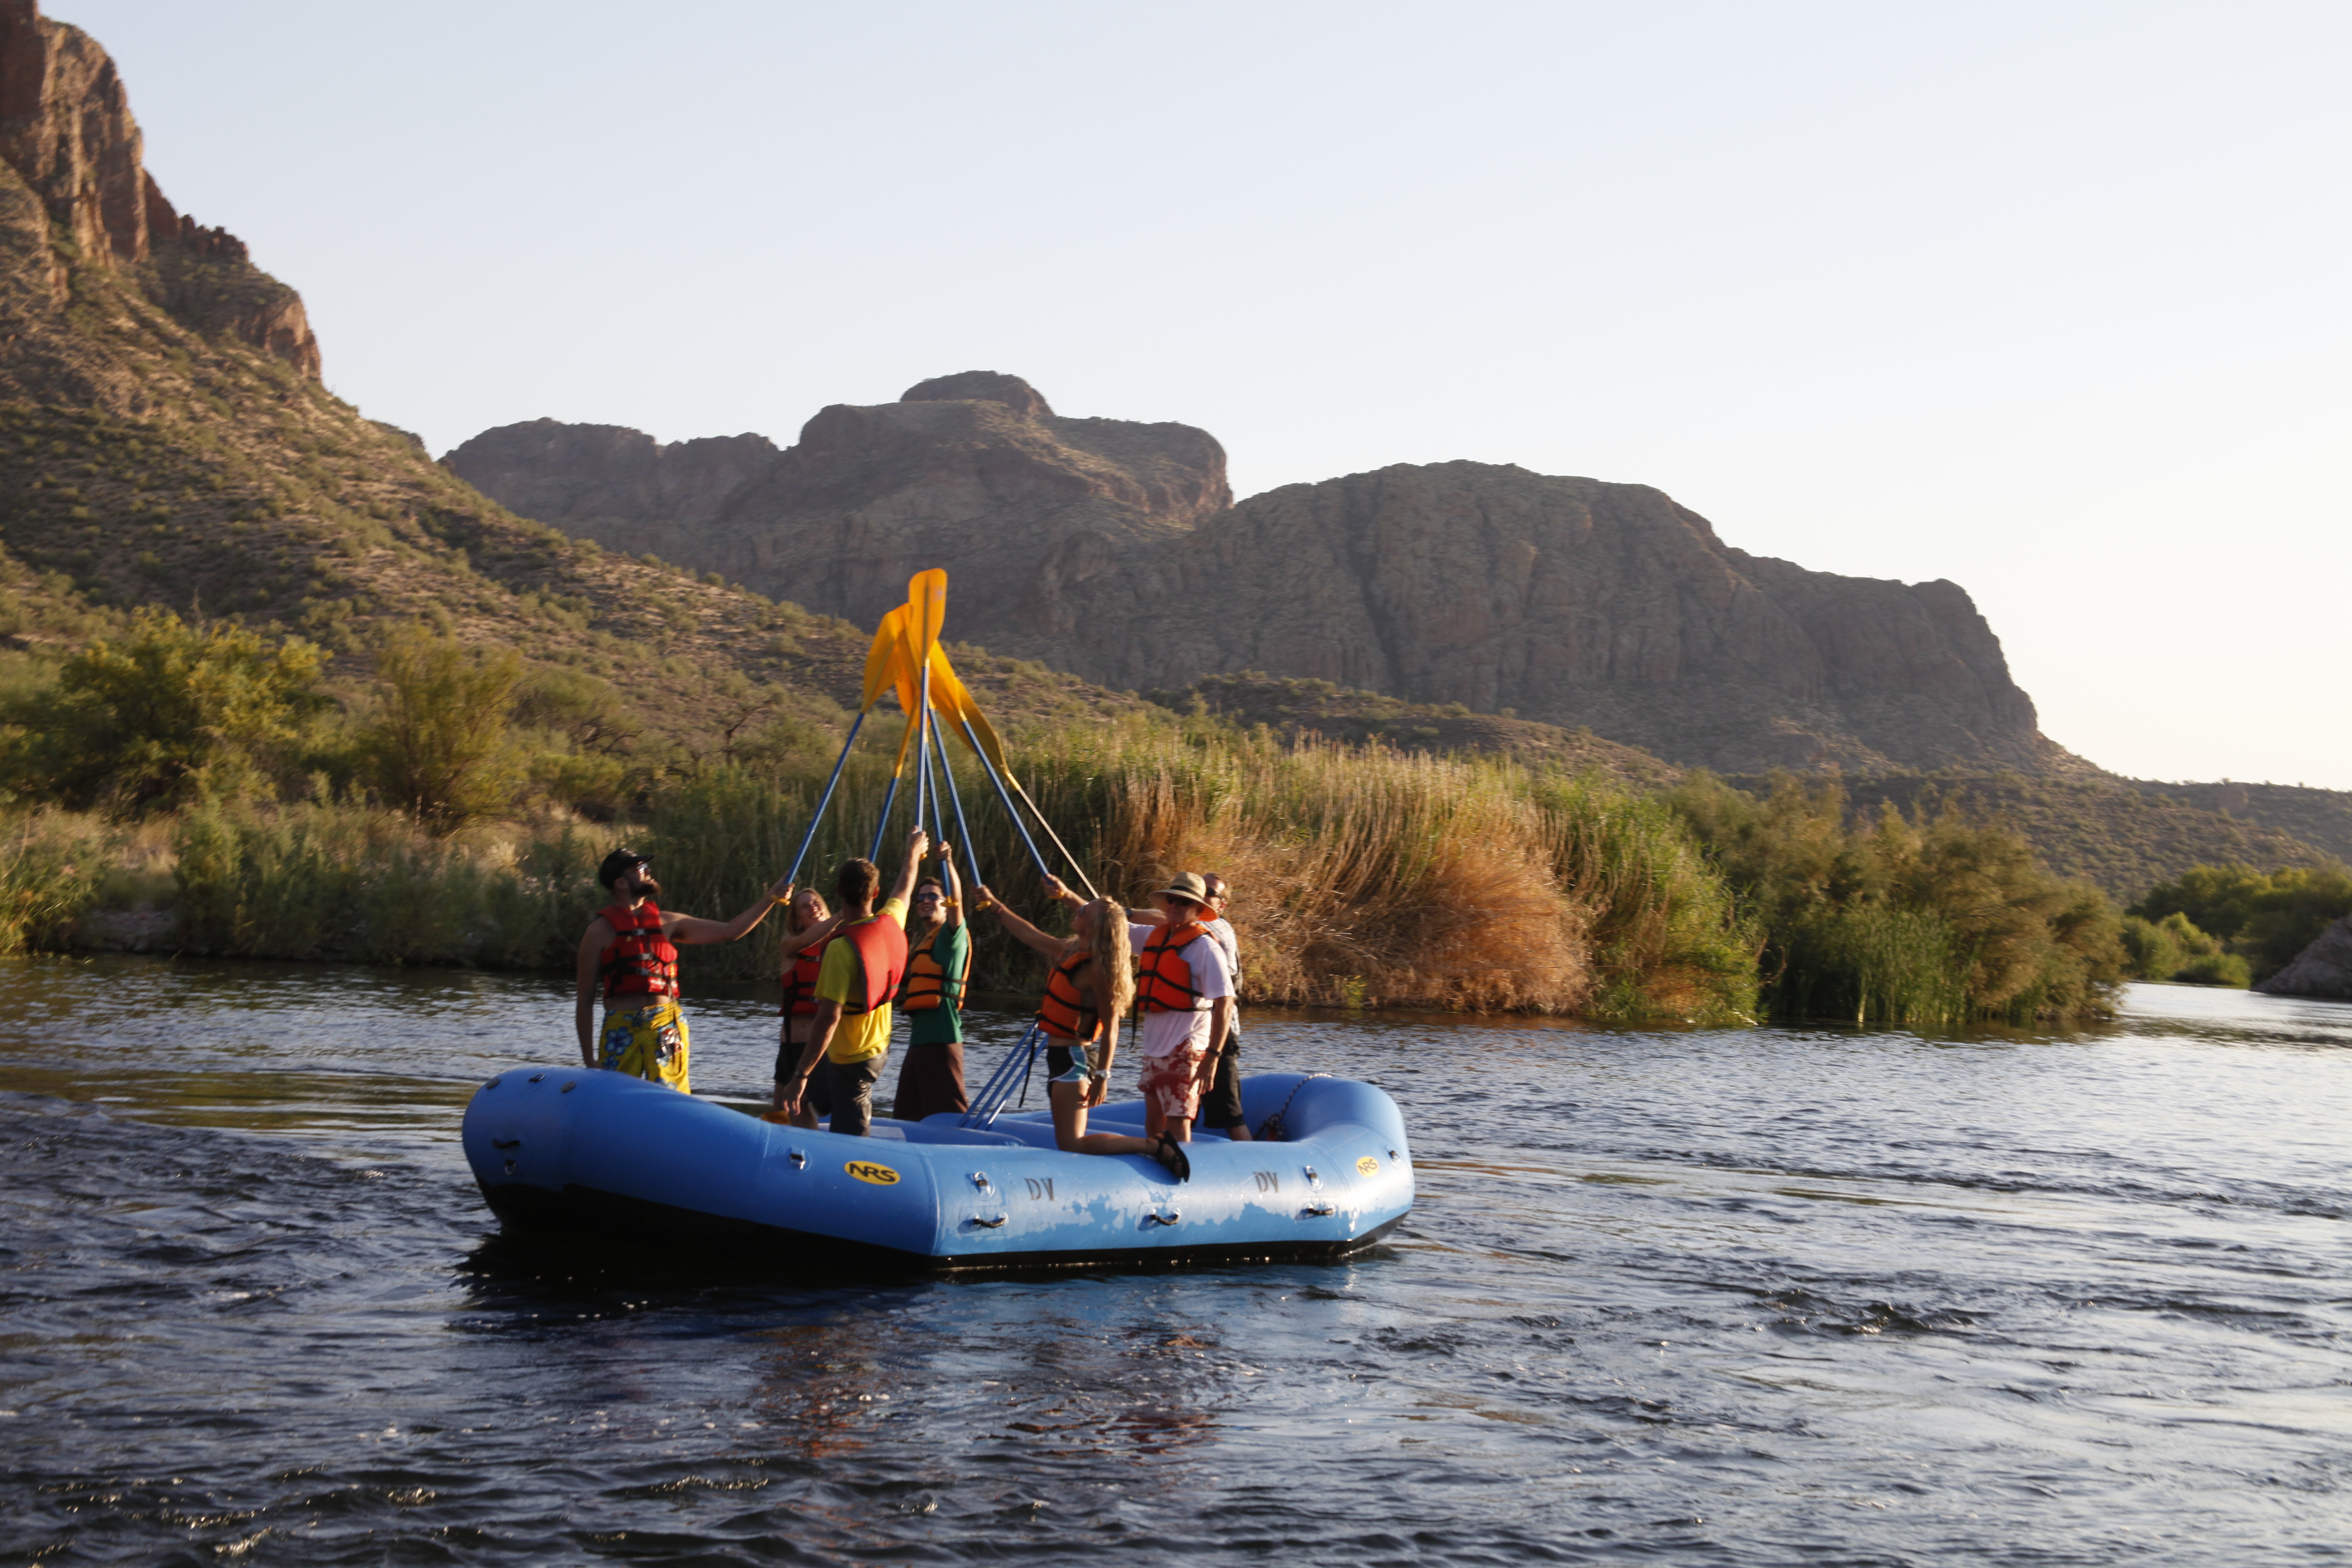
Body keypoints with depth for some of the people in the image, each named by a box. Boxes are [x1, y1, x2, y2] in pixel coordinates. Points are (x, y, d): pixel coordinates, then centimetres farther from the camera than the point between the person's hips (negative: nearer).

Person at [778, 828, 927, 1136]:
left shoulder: (842, 948, -25)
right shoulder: (891, 923, -4)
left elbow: (829, 1018, -28)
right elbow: (904, 889, 21)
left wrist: (801, 1075, -26)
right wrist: (914, 854, 42)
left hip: (850, 1061, -8)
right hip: (878, 1048, 8)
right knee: (800, 1102, 22)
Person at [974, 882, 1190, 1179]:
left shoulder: (1096, 969, -17)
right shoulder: (1071, 950, 9)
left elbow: (1110, 1027, -19)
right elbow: (1030, 936, 23)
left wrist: (1102, 1076, -21)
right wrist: (994, 905, 26)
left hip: (1075, 1058, -9)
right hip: (1065, 1055, 9)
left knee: (1070, 1146, -15)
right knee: (1072, 1143, 12)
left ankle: (1154, 1146, -14)